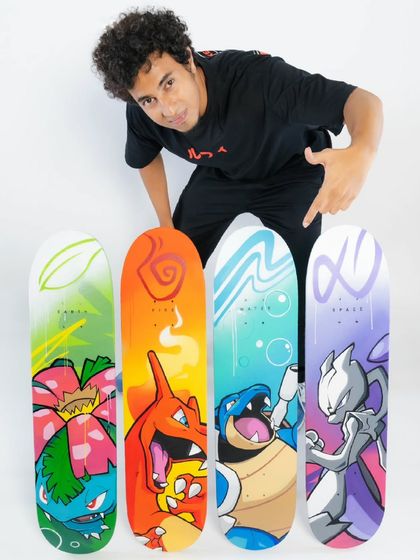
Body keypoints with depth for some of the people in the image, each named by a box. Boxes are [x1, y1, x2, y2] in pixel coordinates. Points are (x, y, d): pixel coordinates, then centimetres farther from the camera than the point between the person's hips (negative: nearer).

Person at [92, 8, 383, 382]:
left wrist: (361, 153, -63)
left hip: (290, 173, -3)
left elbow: (363, 100, -40)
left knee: (300, 282, -16)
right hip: (219, 176, 4)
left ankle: (303, 381, 13)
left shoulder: (254, 77, -39)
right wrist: (166, 226, 1)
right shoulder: (143, 114, -23)